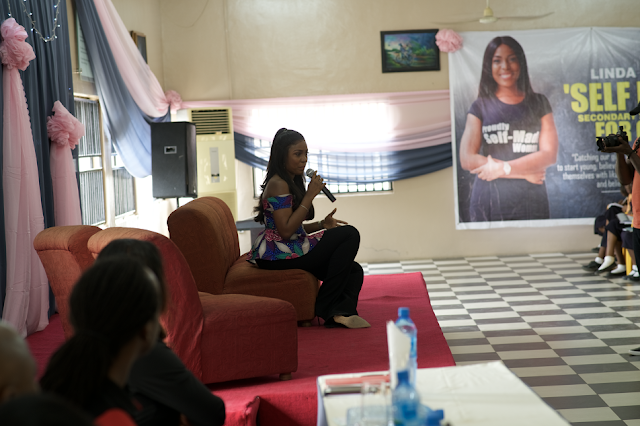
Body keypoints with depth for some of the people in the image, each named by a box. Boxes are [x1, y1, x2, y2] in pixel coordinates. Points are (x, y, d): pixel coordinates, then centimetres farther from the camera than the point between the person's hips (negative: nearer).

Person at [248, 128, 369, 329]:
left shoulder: (292, 182, 19)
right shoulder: (278, 184, -13)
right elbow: (286, 230, -21)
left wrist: (321, 225, 3)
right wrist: (310, 195, -17)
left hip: (291, 250, 10)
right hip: (278, 256, -10)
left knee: (354, 270, 1)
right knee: (349, 234, -15)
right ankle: (324, 305, -13)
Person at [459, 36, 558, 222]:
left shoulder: (538, 103, 10)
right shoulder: (480, 107, 7)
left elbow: (549, 154, 0)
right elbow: (467, 159, -5)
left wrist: (502, 168, -11)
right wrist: (524, 172, -7)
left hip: (532, 203, 1)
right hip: (488, 205, -1)